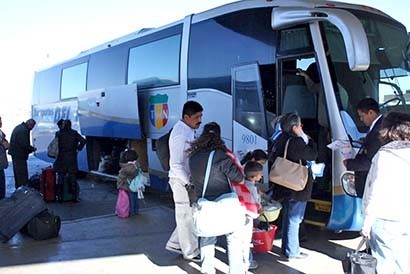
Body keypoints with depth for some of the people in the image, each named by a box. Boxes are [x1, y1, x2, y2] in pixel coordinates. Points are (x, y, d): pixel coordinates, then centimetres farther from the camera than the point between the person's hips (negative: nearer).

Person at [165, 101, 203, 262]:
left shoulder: (190, 130, 7)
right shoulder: (180, 134, -22)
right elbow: (176, 165, -24)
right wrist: (189, 183, -24)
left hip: (189, 179, 9)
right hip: (182, 181, -9)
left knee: (187, 215, 19)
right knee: (187, 216, 5)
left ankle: (174, 243, 32)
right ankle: (190, 252, 19)